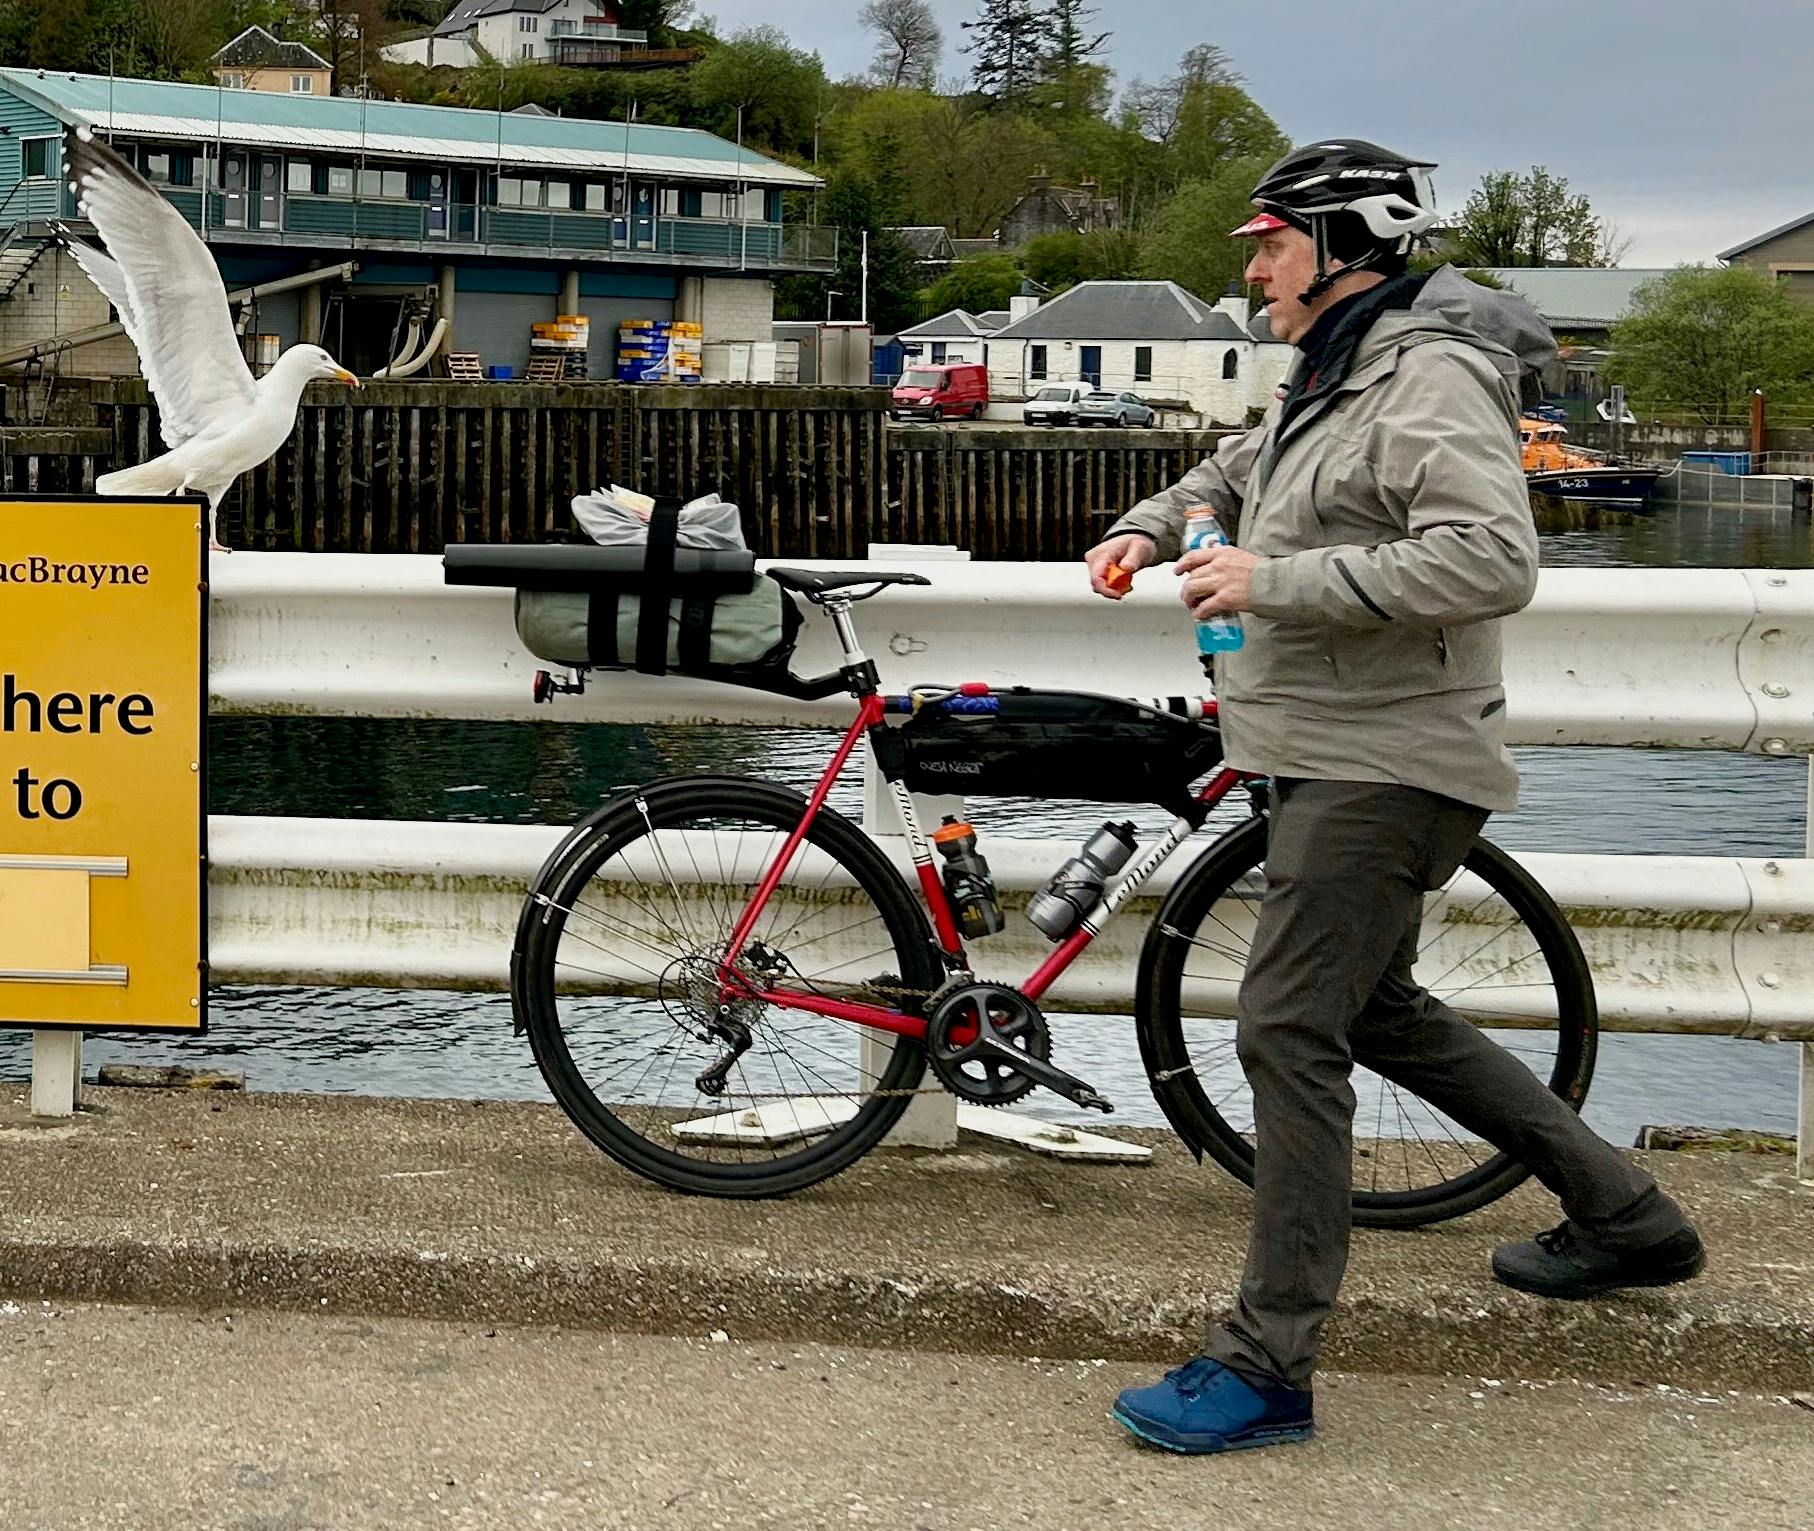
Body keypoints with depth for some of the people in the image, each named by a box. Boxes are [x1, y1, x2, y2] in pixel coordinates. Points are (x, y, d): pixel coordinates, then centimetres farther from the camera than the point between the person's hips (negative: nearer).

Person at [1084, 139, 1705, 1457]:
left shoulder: (1431, 378, -17)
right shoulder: (1336, 379, 15)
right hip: (1336, 757, 11)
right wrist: (1150, 530, 13)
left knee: (1289, 1032, -13)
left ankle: (1268, 1365, -7)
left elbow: (1494, 560, -31)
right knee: (1381, 1014, 20)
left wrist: (1278, 582, -29)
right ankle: (1628, 1221, 31)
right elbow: (1234, 472, 34)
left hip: (1382, 769, -11)